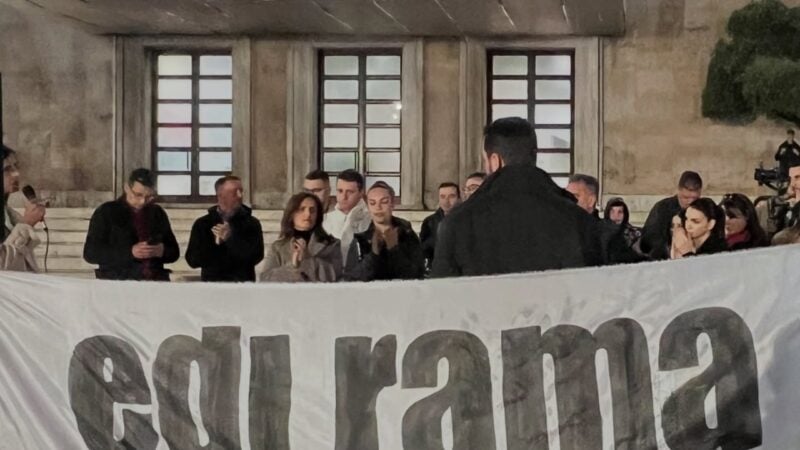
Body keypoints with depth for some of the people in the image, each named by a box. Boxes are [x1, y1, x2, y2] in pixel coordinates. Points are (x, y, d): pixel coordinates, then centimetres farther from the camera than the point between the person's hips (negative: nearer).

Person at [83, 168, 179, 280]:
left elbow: (174, 252, 23)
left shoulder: (158, 213, 16)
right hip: (118, 282, -2)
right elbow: (90, 253, -3)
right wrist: (130, 252, -15)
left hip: (156, 281, 2)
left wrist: (162, 251, -3)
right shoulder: (106, 212, 5)